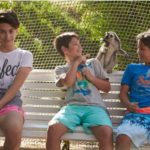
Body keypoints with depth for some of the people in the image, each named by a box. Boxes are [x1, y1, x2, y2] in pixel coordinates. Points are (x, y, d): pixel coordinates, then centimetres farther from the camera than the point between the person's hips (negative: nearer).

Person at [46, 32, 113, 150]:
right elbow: (68, 82, -1)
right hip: (72, 106, 0)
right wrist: (76, 62, 12)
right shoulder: (61, 69, 23)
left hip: (94, 106, 0)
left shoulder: (93, 62, 28)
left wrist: (91, 77, 8)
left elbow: (107, 87, 24)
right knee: (53, 128, -33)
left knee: (106, 133, -34)